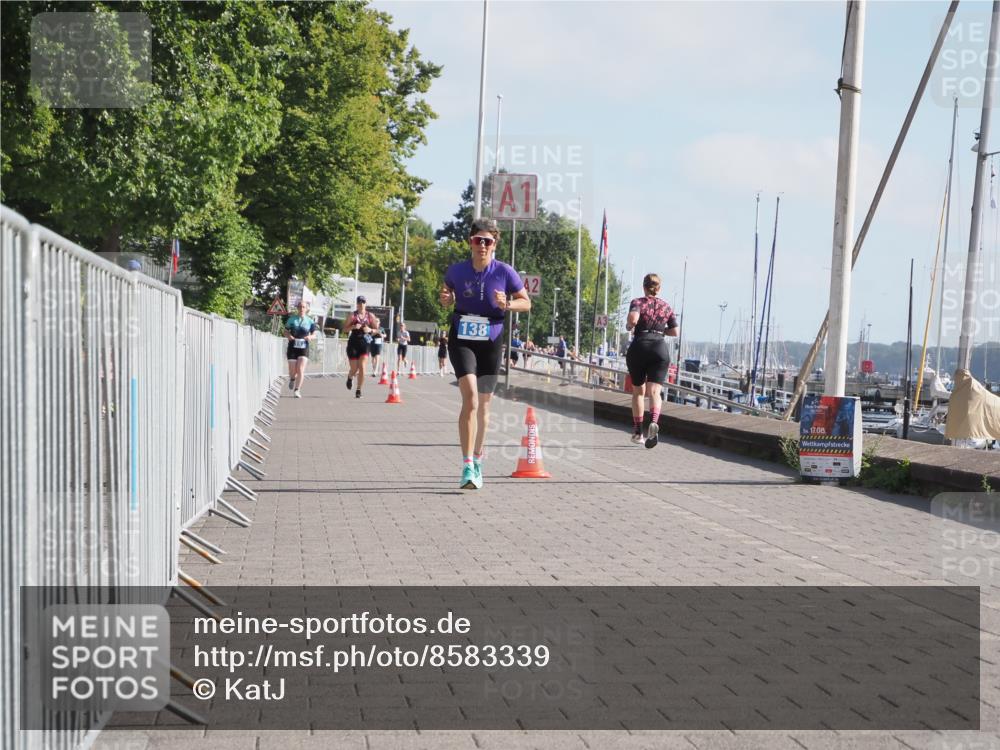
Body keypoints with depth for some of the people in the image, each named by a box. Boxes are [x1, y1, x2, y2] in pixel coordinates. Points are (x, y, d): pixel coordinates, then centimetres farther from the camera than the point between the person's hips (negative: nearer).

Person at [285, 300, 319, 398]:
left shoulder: (310, 321, 3)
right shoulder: (292, 319, 3)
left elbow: (314, 335, 7)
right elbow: (285, 332, 8)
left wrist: (310, 337, -16)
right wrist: (288, 336, -14)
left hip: (304, 348, -1)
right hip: (292, 347, 1)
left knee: (301, 370, -13)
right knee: (292, 371, 5)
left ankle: (297, 390, -8)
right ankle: (292, 379, 41)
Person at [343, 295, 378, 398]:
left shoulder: (370, 316, 4)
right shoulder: (352, 315, 0)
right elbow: (345, 328, -2)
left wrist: (370, 330, -12)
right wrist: (353, 327, -20)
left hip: (364, 343, 1)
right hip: (353, 343, -1)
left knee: (362, 367, -13)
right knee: (354, 368, 3)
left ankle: (359, 390, -3)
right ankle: (350, 378, 41)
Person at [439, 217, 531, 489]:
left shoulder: (504, 272, -7)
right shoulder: (457, 270, -4)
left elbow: (526, 303, 2)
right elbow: (448, 300, 13)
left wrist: (507, 304, -18)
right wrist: (446, 299, -10)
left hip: (491, 343, 1)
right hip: (461, 340, -1)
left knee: (483, 405, 11)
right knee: (470, 397, -19)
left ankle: (477, 461, 30)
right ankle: (467, 466, -21)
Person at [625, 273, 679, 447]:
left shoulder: (638, 302, 1)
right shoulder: (666, 306, 12)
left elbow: (633, 318, -20)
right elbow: (675, 331, 13)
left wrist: (628, 325, 1)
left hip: (639, 348, -1)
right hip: (660, 348, 1)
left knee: (638, 391, 15)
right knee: (654, 391, -8)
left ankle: (637, 432, 17)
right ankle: (654, 423, -36)